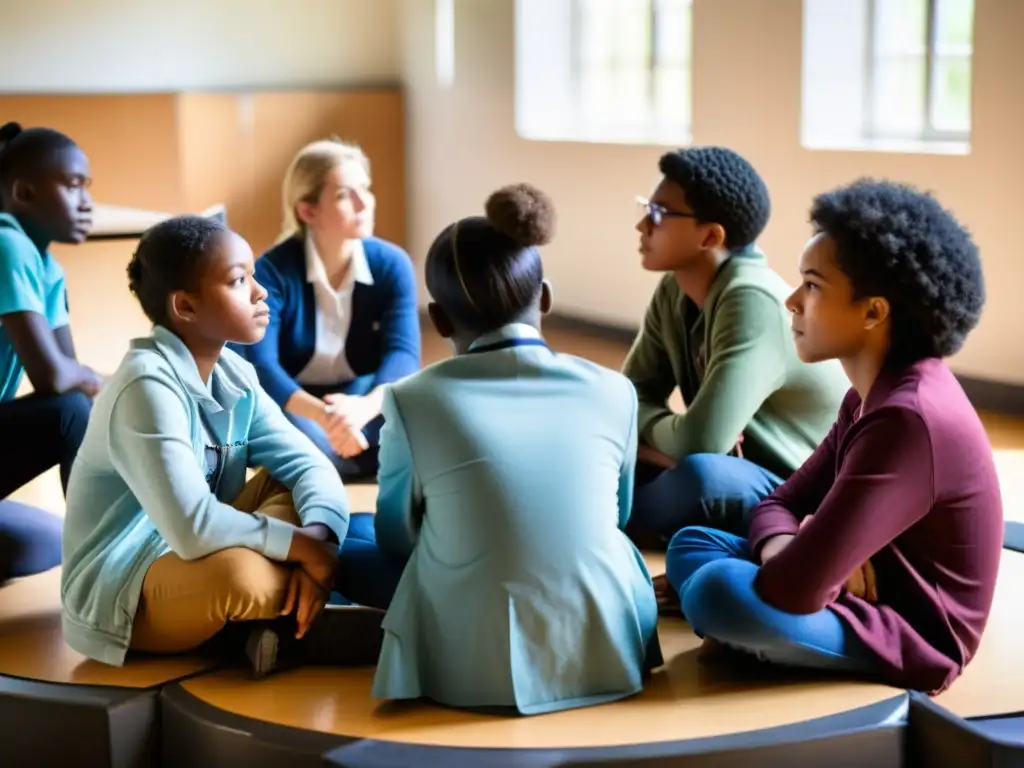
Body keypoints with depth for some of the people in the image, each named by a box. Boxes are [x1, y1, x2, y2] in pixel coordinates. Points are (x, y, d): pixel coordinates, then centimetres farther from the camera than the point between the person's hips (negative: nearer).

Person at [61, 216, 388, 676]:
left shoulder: (232, 374, 1)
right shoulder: (148, 386, -24)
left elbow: (309, 464, -2)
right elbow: (193, 528, -33)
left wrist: (320, 536, -24)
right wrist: (303, 545, -23)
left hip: (190, 559, 9)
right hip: (119, 594, -9)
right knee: (240, 575, -36)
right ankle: (301, 624, -7)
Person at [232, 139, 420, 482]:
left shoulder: (392, 264, -10)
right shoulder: (271, 272, -17)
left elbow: (403, 352, -23)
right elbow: (259, 366, -28)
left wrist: (364, 406, -47)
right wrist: (323, 414, -48)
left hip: (364, 399, 2)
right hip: (292, 406, -2)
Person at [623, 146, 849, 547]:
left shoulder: (753, 301, -27)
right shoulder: (675, 291, 0)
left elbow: (701, 439, -34)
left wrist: (655, 432, -11)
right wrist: (667, 439, -19)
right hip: (743, 474, 8)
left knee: (700, 475, -35)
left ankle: (629, 519, -7)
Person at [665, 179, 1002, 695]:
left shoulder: (908, 418, -27)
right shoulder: (877, 393, 6)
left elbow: (794, 589, -33)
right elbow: (782, 504, 9)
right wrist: (783, 548, -15)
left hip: (912, 637, -10)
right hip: (872, 601, 10)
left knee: (719, 592, -31)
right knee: (692, 544, 14)